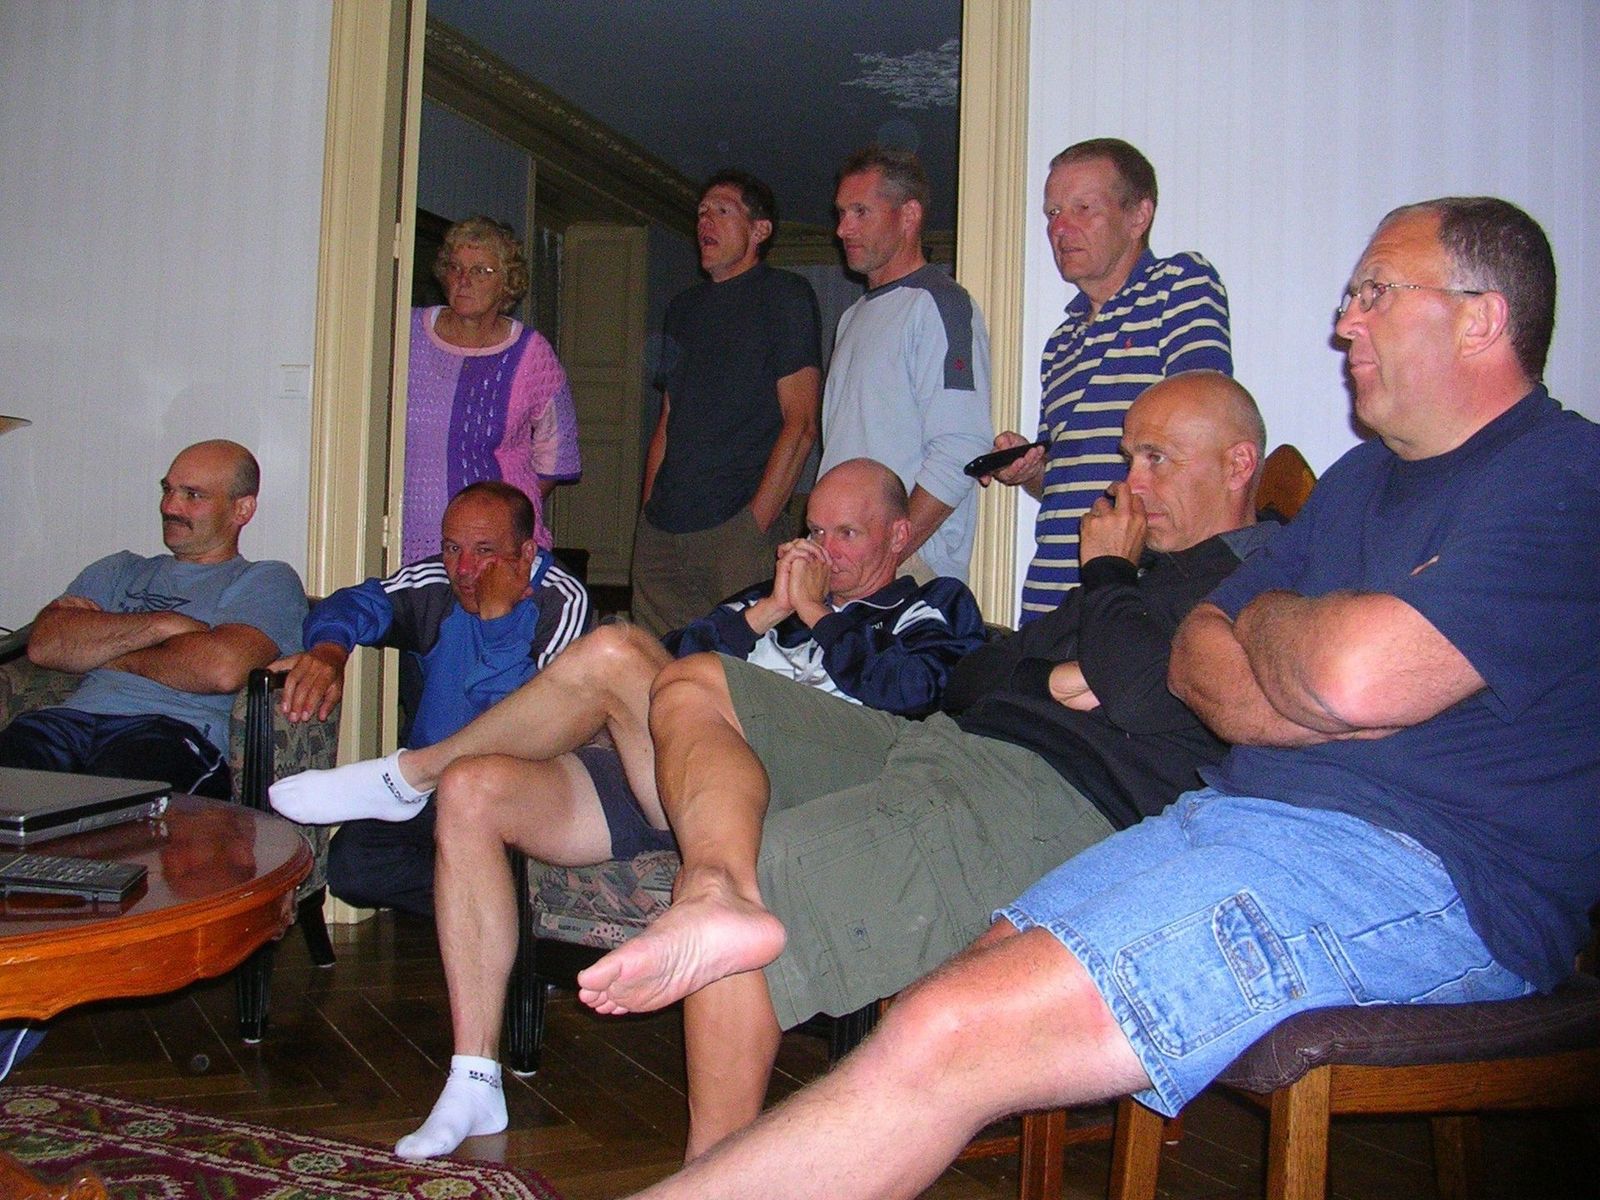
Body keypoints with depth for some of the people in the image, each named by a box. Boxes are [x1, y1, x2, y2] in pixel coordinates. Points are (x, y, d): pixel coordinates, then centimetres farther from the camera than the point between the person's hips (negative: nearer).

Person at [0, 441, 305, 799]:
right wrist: (160, 625, 0)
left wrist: (109, 655, 6)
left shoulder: (268, 582, 14)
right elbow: (44, 643, 11)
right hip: (74, 717, 5)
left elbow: (223, 670, -9)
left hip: (177, 731, -4)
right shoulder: (120, 570, 31)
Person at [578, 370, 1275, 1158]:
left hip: (1051, 798, -10)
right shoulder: (1155, 575, 29)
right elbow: (966, 680, 23)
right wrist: (1053, 678, -2)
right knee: (693, 687, 1)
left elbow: (1132, 688, -20)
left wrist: (1106, 570, 3)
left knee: (764, 870, -26)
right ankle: (722, 895, -31)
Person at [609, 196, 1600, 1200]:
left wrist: (1267, 617, 1)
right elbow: (1198, 654, 17)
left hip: (1411, 872, -9)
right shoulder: (1364, 479, 23)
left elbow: (1356, 672, -22)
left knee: (945, 1039, -23)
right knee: (927, 1022, -5)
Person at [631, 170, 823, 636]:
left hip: (739, 528, -6)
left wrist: (755, 523, -15)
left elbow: (800, 424, -8)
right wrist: (648, 509, 12)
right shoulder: (683, 308, 22)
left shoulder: (784, 295, 0)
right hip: (660, 530, 7)